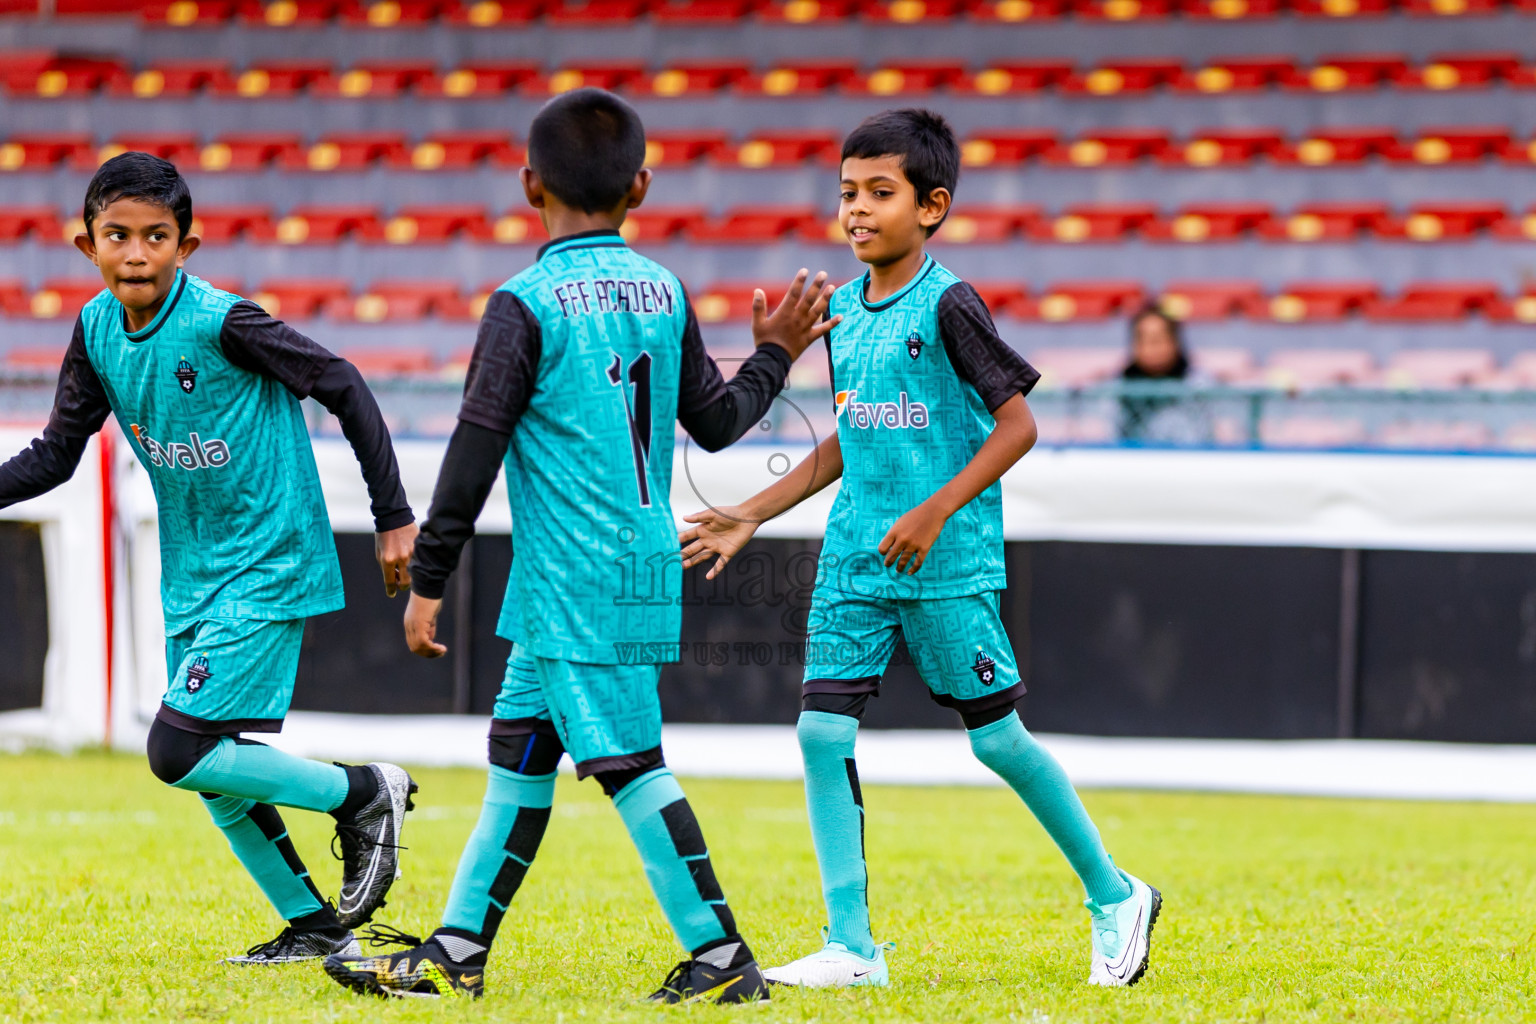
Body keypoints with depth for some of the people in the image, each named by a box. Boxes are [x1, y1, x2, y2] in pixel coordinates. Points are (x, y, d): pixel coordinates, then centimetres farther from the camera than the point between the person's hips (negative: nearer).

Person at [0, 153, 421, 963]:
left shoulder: (222, 322, -20)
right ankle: (313, 924, 25)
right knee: (213, 774, 10)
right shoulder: (97, 330, -1)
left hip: (268, 570, -7)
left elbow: (342, 387, -13)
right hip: (192, 579, 7)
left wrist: (394, 519, -11)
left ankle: (364, 793, 2)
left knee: (180, 752, -15)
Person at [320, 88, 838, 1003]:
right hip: (643, 566, 8)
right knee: (518, 753, 13)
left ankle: (722, 957, -5)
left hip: (575, 577, -8)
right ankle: (455, 955, 17)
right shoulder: (665, 294, 7)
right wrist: (773, 357, 35)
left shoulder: (526, 307, -12)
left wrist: (429, 581, -7)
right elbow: (717, 422, 16)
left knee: (626, 760, -5)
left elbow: (475, 453, -12)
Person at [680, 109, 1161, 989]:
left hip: (949, 561, -6)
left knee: (997, 737, 0)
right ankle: (851, 947, 0)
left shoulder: (948, 306, -11)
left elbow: (1018, 424, -12)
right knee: (824, 731, -4)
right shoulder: (843, 311, 10)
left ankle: (1115, 896, 19)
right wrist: (751, 516, 17)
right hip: (854, 557, 6)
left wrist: (936, 511, -19)